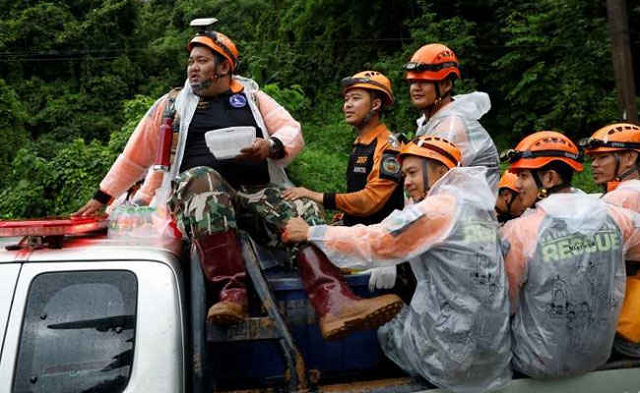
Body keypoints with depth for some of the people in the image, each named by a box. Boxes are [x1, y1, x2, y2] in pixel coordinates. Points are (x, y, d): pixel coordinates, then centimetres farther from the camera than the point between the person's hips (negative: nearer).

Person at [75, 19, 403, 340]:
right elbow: (135, 157, 23)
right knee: (201, 178, -37)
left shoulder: (252, 96, 20)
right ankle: (230, 292, -45)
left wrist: (270, 147, -12)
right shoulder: (173, 104, 19)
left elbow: (293, 132, 11)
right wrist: (102, 197, 23)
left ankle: (334, 305, -47)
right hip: (199, 193, -1)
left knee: (305, 212, -26)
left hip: (258, 192, 2)